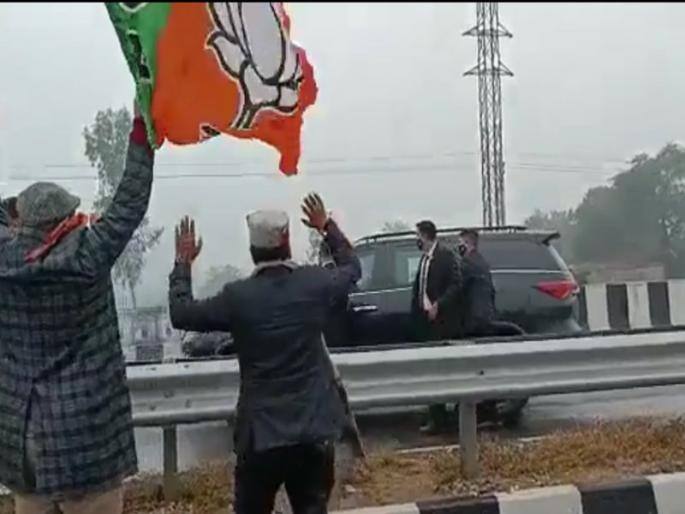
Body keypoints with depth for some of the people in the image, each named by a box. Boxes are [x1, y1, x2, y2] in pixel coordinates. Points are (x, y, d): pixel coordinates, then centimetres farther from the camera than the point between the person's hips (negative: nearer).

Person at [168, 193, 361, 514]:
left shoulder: (237, 296, -10)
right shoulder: (315, 283, -4)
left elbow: (181, 314, 4)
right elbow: (352, 268, 18)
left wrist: (183, 262, 15)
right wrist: (327, 226, 28)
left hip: (261, 431, -1)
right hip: (315, 428, 2)